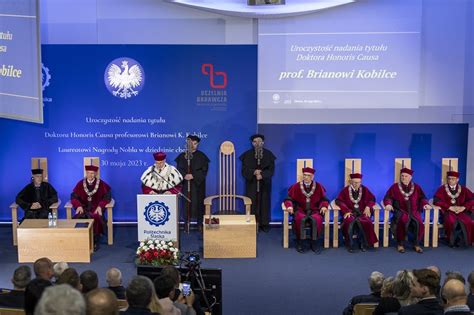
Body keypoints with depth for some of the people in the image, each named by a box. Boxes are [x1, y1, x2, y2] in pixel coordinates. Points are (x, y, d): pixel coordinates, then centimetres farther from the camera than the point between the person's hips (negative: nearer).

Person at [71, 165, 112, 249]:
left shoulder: (101, 184, 5)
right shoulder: (80, 184, 9)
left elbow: (107, 197, 2)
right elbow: (74, 197, 5)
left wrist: (100, 206, -15)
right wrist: (78, 206, -15)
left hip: (96, 208, -1)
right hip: (83, 208, 1)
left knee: (96, 218, -35)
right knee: (78, 218, -31)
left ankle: (95, 242, -21)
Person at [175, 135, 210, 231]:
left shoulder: (201, 156, 2)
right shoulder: (182, 156, 5)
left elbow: (204, 170, -4)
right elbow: (179, 169, 3)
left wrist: (193, 176, -16)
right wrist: (184, 175, -18)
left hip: (198, 184, -1)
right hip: (186, 184, 1)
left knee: (198, 203, 0)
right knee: (187, 203, -2)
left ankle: (200, 223, 7)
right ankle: (187, 222, 6)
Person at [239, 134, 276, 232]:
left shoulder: (269, 154, 3)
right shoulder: (247, 154, 3)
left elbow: (271, 170, -3)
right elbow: (244, 170, -2)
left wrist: (262, 175, -20)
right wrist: (253, 172, -21)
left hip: (265, 183, 0)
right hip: (251, 183, 0)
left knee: (265, 203, 2)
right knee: (252, 204, -4)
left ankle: (264, 224, 10)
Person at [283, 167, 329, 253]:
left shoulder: (318, 186, 5)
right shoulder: (296, 186, 2)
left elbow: (324, 199, 11)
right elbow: (289, 199, 6)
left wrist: (324, 206, -10)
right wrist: (289, 206, -15)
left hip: (314, 210, 1)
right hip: (300, 210, -1)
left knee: (316, 219, -34)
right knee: (301, 219, -36)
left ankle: (314, 243, -17)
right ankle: (299, 243, -20)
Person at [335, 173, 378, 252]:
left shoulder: (364, 190, 7)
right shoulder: (345, 190, 2)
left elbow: (372, 199, 14)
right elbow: (338, 200, 0)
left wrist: (368, 207, -6)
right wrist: (346, 210, -14)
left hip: (362, 212, 1)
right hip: (350, 212, -1)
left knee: (365, 222, -33)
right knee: (350, 222, -36)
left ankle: (363, 244, -14)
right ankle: (350, 245, -20)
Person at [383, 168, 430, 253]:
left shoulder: (416, 187, 13)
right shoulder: (395, 187, 8)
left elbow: (422, 198, 12)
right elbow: (388, 197, 5)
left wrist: (425, 204, -9)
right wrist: (388, 204, -16)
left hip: (414, 212, 2)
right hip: (401, 211, -2)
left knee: (419, 223, -30)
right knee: (402, 222, -35)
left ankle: (416, 244, -11)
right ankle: (400, 244, -17)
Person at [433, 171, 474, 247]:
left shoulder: (463, 189, 13)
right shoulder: (442, 189, 5)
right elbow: (436, 200, -7)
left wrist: (463, 207, -11)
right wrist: (450, 207, -15)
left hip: (461, 211, 2)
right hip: (447, 211, -2)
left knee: (468, 222, -31)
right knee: (451, 221, -36)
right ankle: (452, 241, -15)